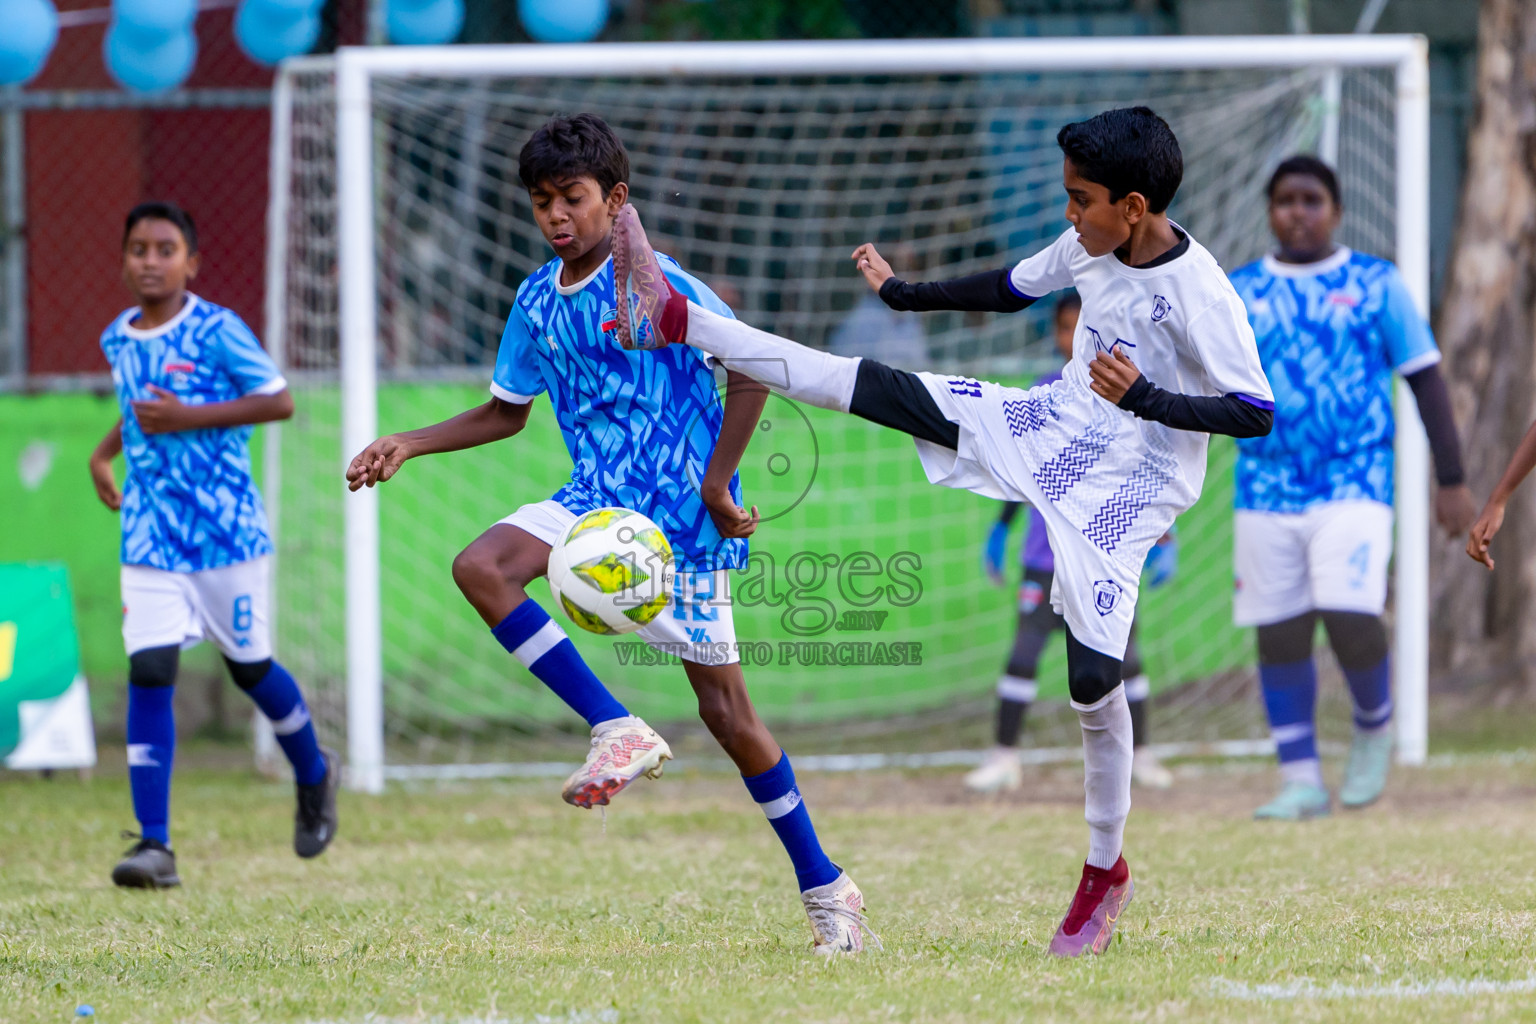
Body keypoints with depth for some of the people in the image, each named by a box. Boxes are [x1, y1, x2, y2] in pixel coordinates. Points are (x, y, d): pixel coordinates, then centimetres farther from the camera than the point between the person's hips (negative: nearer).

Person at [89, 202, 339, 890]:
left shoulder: (217, 332, -11)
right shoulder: (118, 339, 7)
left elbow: (279, 401, -14)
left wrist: (187, 418, -20)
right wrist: (105, 452, 10)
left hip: (226, 529, -4)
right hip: (150, 538, 4)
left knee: (249, 667, 10)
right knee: (148, 674, -9)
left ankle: (314, 776, 40)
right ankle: (154, 845, -11)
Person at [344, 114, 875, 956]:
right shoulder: (539, 302, 7)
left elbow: (753, 368, -15)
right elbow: (506, 412, 22)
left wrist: (716, 486, -16)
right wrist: (408, 445, 10)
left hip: (682, 518, -6)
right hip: (599, 499, 6)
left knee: (725, 707, -3)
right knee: (481, 568, -21)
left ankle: (824, 887, 11)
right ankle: (617, 731, -17)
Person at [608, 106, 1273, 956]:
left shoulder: (1200, 296, -22)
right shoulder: (1088, 246, -1)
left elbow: (1255, 413, -22)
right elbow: (1010, 289, 19)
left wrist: (1145, 398, -33)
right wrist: (902, 294, 21)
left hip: (1131, 483, -6)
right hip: (1053, 427, 6)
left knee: (1093, 677, -13)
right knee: (871, 388, -3)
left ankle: (1106, 870, 5)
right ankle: (674, 321, 2)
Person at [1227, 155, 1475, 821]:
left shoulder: (1376, 285, 4)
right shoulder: (1238, 293, 9)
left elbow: (1425, 379, 5)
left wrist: (1452, 480, 2)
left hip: (1355, 486, -3)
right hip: (1266, 491, 3)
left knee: (1349, 617, -18)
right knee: (1280, 635, 1)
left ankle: (1374, 725, 10)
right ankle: (1301, 780, 11)